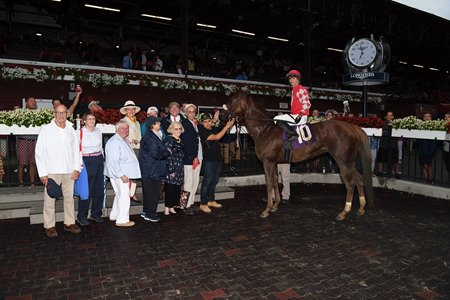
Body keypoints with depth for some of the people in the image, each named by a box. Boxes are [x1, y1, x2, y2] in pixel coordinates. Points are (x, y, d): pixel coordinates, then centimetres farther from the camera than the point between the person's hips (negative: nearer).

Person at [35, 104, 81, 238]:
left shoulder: (71, 130, 10)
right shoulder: (46, 129, -1)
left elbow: (76, 150, 13)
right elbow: (39, 152, -2)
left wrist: (77, 168, 4)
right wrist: (43, 173, -7)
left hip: (69, 171, 3)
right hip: (52, 171, -3)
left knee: (69, 197, 9)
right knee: (50, 199, 0)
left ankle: (69, 223, 19)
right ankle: (49, 226, 11)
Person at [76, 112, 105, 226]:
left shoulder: (98, 131, 11)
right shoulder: (79, 132, -4)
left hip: (99, 160, 5)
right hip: (86, 161, -5)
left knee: (99, 189, 8)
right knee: (86, 190, -5)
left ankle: (96, 214, 22)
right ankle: (81, 216, 9)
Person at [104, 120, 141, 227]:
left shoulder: (125, 140, 13)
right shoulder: (114, 142, -18)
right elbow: (113, 161, -24)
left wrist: (128, 174, 23)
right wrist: (121, 175, -25)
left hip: (124, 173, 10)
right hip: (119, 174, -10)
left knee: (119, 194, 19)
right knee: (124, 195, -6)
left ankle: (114, 215, 32)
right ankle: (122, 220, 3)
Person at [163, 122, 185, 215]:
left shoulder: (180, 140, 14)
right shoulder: (168, 139, -8)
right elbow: (168, 155, -14)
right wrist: (171, 170, -17)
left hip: (179, 168, 7)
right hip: (171, 168, -7)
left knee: (177, 188, 8)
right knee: (170, 188, -3)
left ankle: (172, 207, 19)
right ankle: (167, 208, 8)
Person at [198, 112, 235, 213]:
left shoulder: (214, 128, 8)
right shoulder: (202, 131, -13)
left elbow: (228, 127, 16)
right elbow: (216, 137, -23)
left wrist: (231, 122, -5)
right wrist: (226, 126, -22)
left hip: (217, 159, 7)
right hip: (208, 160, -7)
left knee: (214, 181, 14)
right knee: (207, 181, -4)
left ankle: (211, 200, 26)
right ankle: (203, 204, 5)